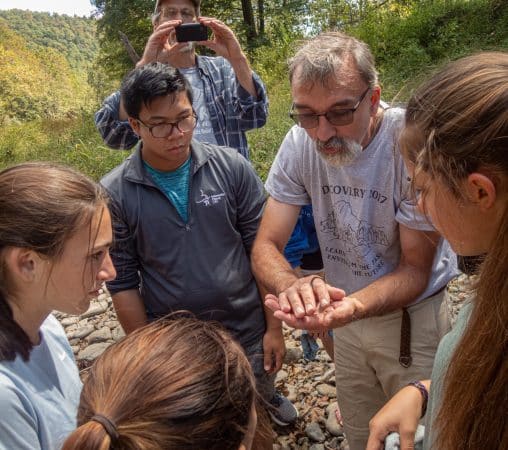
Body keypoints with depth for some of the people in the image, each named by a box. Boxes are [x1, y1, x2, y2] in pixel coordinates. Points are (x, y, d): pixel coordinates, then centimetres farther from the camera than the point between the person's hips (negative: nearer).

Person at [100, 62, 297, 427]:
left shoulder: (233, 168, -12)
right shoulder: (115, 193, -13)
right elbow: (123, 283, -7)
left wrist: (274, 327, -4)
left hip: (249, 333, 1)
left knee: (260, 400, 28)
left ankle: (268, 397, 62)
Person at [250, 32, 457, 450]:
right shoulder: (300, 142, -16)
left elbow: (416, 269, -20)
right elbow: (266, 247, -15)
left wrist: (353, 305, -41)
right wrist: (294, 287, -39)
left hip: (413, 317, -3)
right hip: (347, 311, 3)